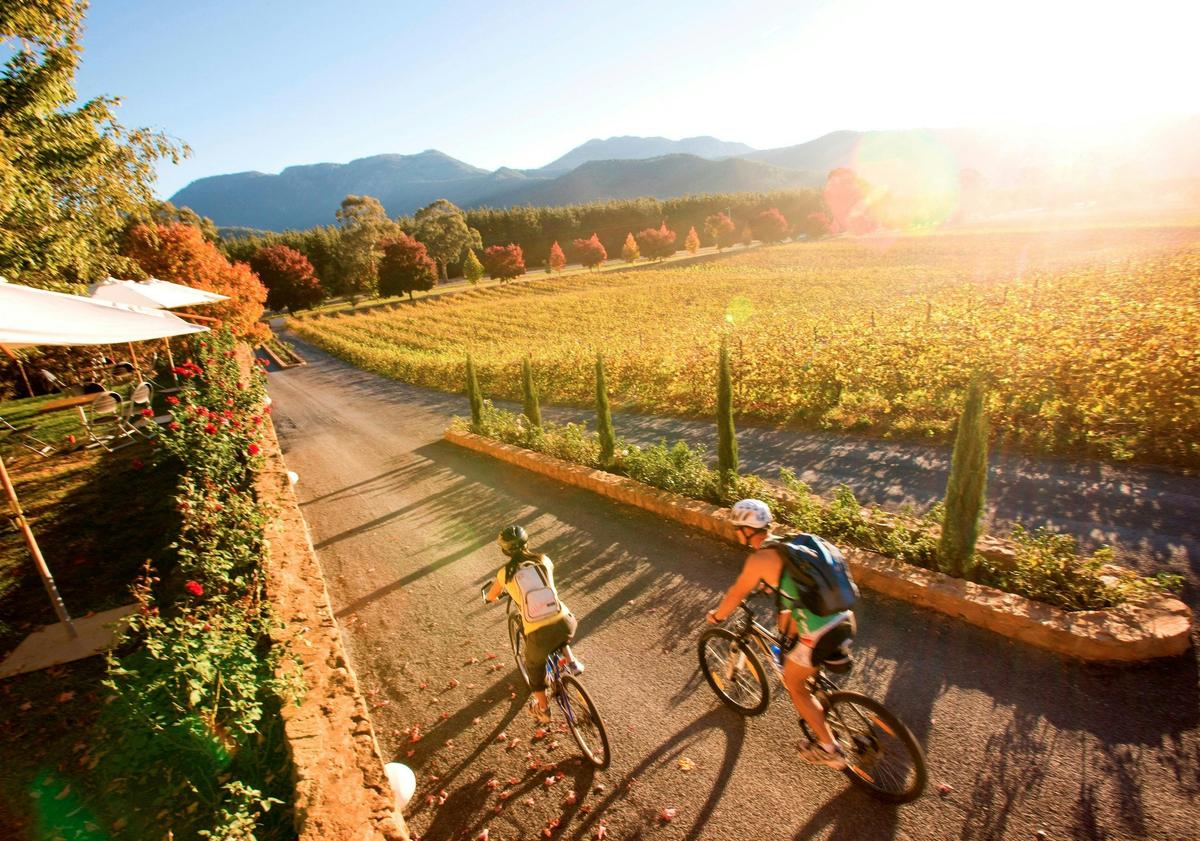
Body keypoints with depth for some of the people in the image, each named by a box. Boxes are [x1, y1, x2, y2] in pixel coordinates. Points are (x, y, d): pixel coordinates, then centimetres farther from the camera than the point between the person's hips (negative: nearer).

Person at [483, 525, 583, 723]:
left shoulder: (504, 572, 3)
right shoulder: (543, 560, 7)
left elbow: (490, 598, 23)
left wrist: (487, 597, 46)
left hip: (538, 634, -1)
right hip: (565, 624, 2)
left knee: (534, 665, 32)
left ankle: (543, 709, 46)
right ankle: (571, 662, 27)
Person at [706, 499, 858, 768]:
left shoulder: (759, 558, -11)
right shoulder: (791, 542, 10)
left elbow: (735, 595, 1)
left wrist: (716, 615, 18)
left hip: (820, 634, -7)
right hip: (845, 621, 7)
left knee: (793, 682, 18)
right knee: (786, 622, 30)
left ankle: (829, 749, 25)